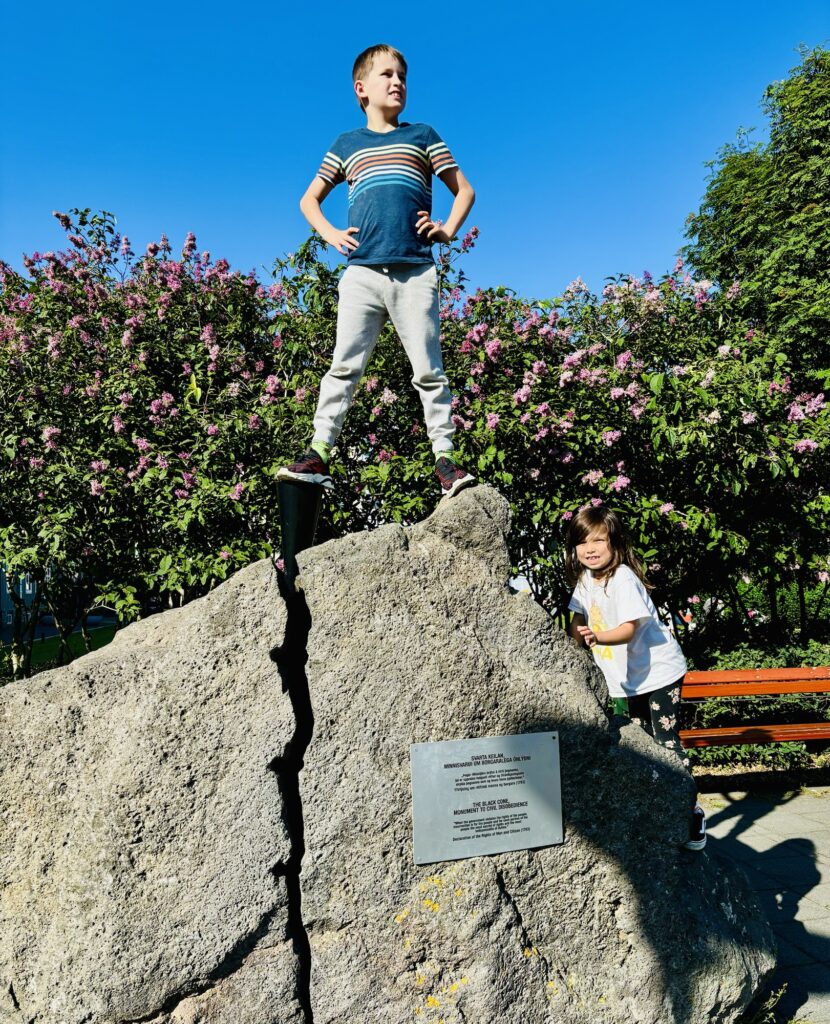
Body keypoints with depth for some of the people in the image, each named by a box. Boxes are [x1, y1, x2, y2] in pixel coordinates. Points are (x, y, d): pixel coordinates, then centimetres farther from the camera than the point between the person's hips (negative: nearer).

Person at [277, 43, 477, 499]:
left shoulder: (422, 136, 18)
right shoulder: (346, 144, 20)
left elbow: (464, 190, 20)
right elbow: (309, 199, 26)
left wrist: (448, 229, 3)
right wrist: (330, 234, 9)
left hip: (415, 271, -1)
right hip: (362, 270, 1)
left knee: (428, 370, -3)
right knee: (344, 365, -5)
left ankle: (446, 458, -1)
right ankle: (318, 454, -5)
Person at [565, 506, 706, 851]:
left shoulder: (622, 579, -24)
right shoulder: (585, 579, 0)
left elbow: (629, 629, -32)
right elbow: (579, 618, 11)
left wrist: (597, 637, -48)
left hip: (658, 671, -8)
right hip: (631, 678, 8)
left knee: (667, 742, -8)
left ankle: (693, 815, 5)